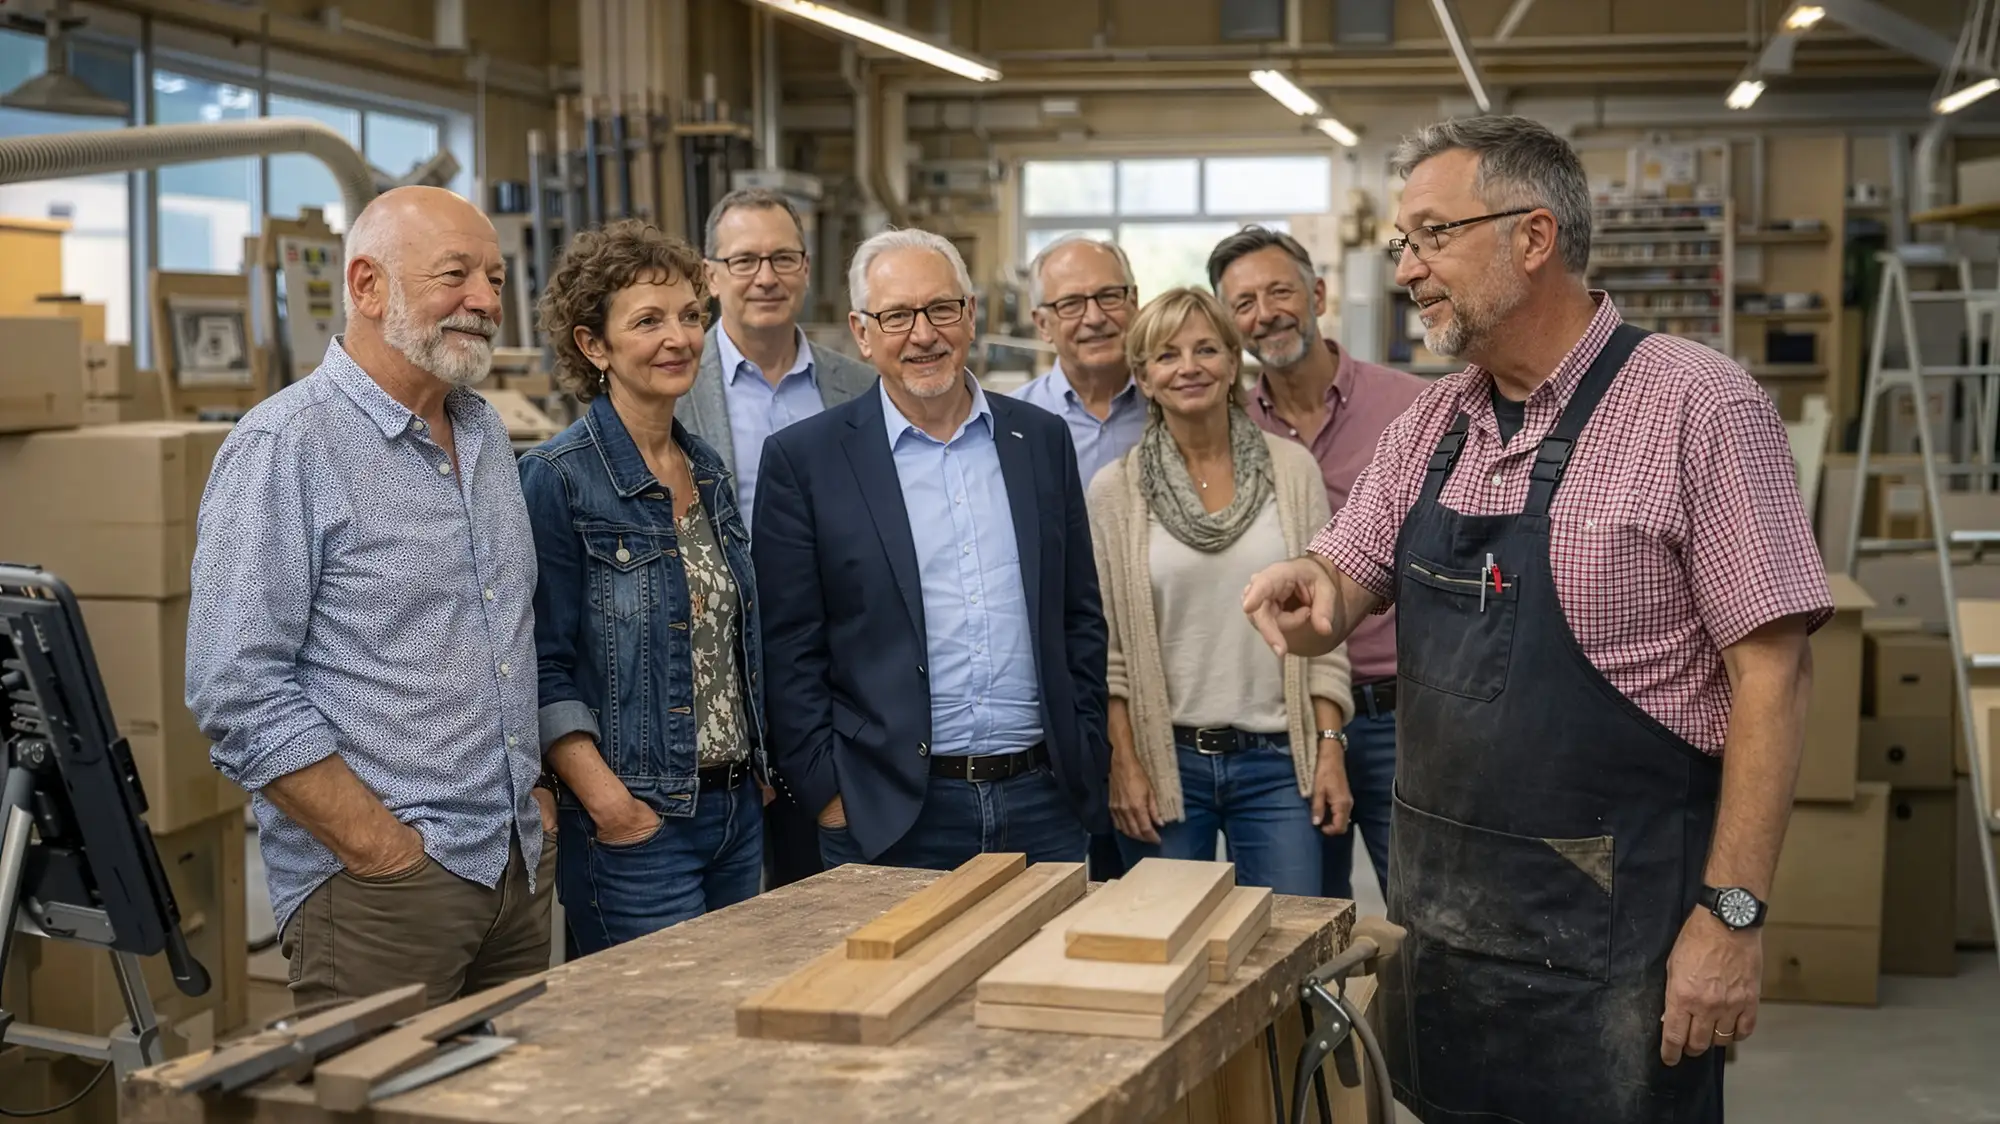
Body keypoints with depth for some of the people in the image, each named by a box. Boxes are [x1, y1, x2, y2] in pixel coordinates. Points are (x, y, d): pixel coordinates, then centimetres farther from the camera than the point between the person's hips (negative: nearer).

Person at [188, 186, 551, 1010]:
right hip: (379, 890, -7)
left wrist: (528, 802, 11)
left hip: (521, 870, 7)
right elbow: (240, 694, -17)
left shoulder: (486, 432, 13)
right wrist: (388, 853, -17)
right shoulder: (282, 449, -11)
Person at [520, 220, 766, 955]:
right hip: (637, 829, -7)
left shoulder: (708, 469, 11)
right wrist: (610, 805, -20)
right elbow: (545, 671, -13)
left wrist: (761, 773, 10)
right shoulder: (558, 479, -11)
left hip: (738, 809, 7)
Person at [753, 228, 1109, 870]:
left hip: (1044, 800, 3)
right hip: (890, 816, -3)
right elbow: (789, 650, -3)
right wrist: (828, 791, -8)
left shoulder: (1042, 440, 9)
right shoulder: (803, 459, -1)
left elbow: (1081, 618, 12)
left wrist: (1086, 760, 6)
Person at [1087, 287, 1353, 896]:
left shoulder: (1292, 468, 2)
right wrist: (1124, 764, -4)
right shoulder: (1114, 490, 0)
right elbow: (1107, 644, 1)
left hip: (1276, 760, 1)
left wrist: (1329, 749, -1)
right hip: (1166, 759, 0)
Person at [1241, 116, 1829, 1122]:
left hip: (1611, 930, -6)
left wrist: (1732, 914, -17)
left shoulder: (1698, 406, -12)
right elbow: (1338, 591, 12)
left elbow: (1771, 670, -14)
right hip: (1436, 912, 6)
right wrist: (1307, 592, -13)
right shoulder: (1428, 426, 8)